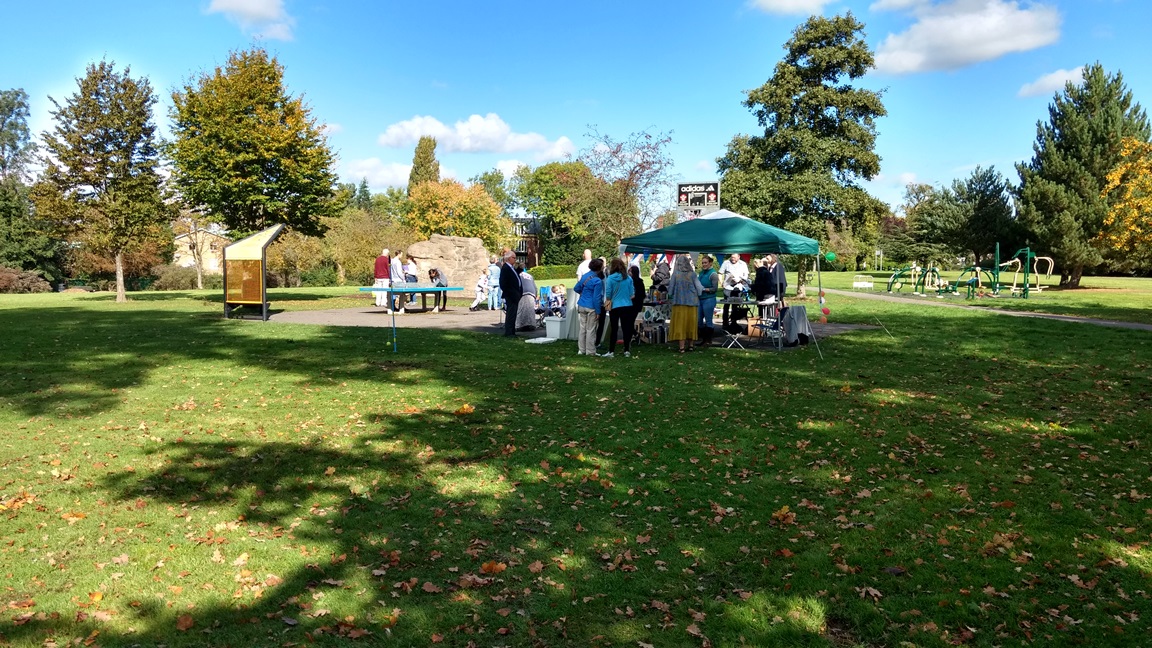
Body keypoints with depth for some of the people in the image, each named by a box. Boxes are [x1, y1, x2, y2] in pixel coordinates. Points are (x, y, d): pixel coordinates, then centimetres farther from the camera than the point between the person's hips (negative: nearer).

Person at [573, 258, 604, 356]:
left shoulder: (585, 276, 4)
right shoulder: (597, 281, -18)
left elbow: (576, 288, 14)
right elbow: (596, 298, -18)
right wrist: (598, 311, -12)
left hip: (581, 306, 7)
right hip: (591, 307, -7)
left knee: (583, 328, 15)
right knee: (590, 330, 2)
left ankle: (581, 350, 21)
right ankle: (590, 351, 9)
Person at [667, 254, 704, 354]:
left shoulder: (675, 274, -7)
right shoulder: (692, 274, -4)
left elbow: (671, 287, -1)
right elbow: (699, 287, 0)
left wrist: (670, 297, 17)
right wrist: (707, 290, 20)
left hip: (679, 302, -2)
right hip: (692, 302, 2)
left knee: (680, 324, 1)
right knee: (691, 323, 12)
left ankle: (682, 346, -4)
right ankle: (690, 345, 19)